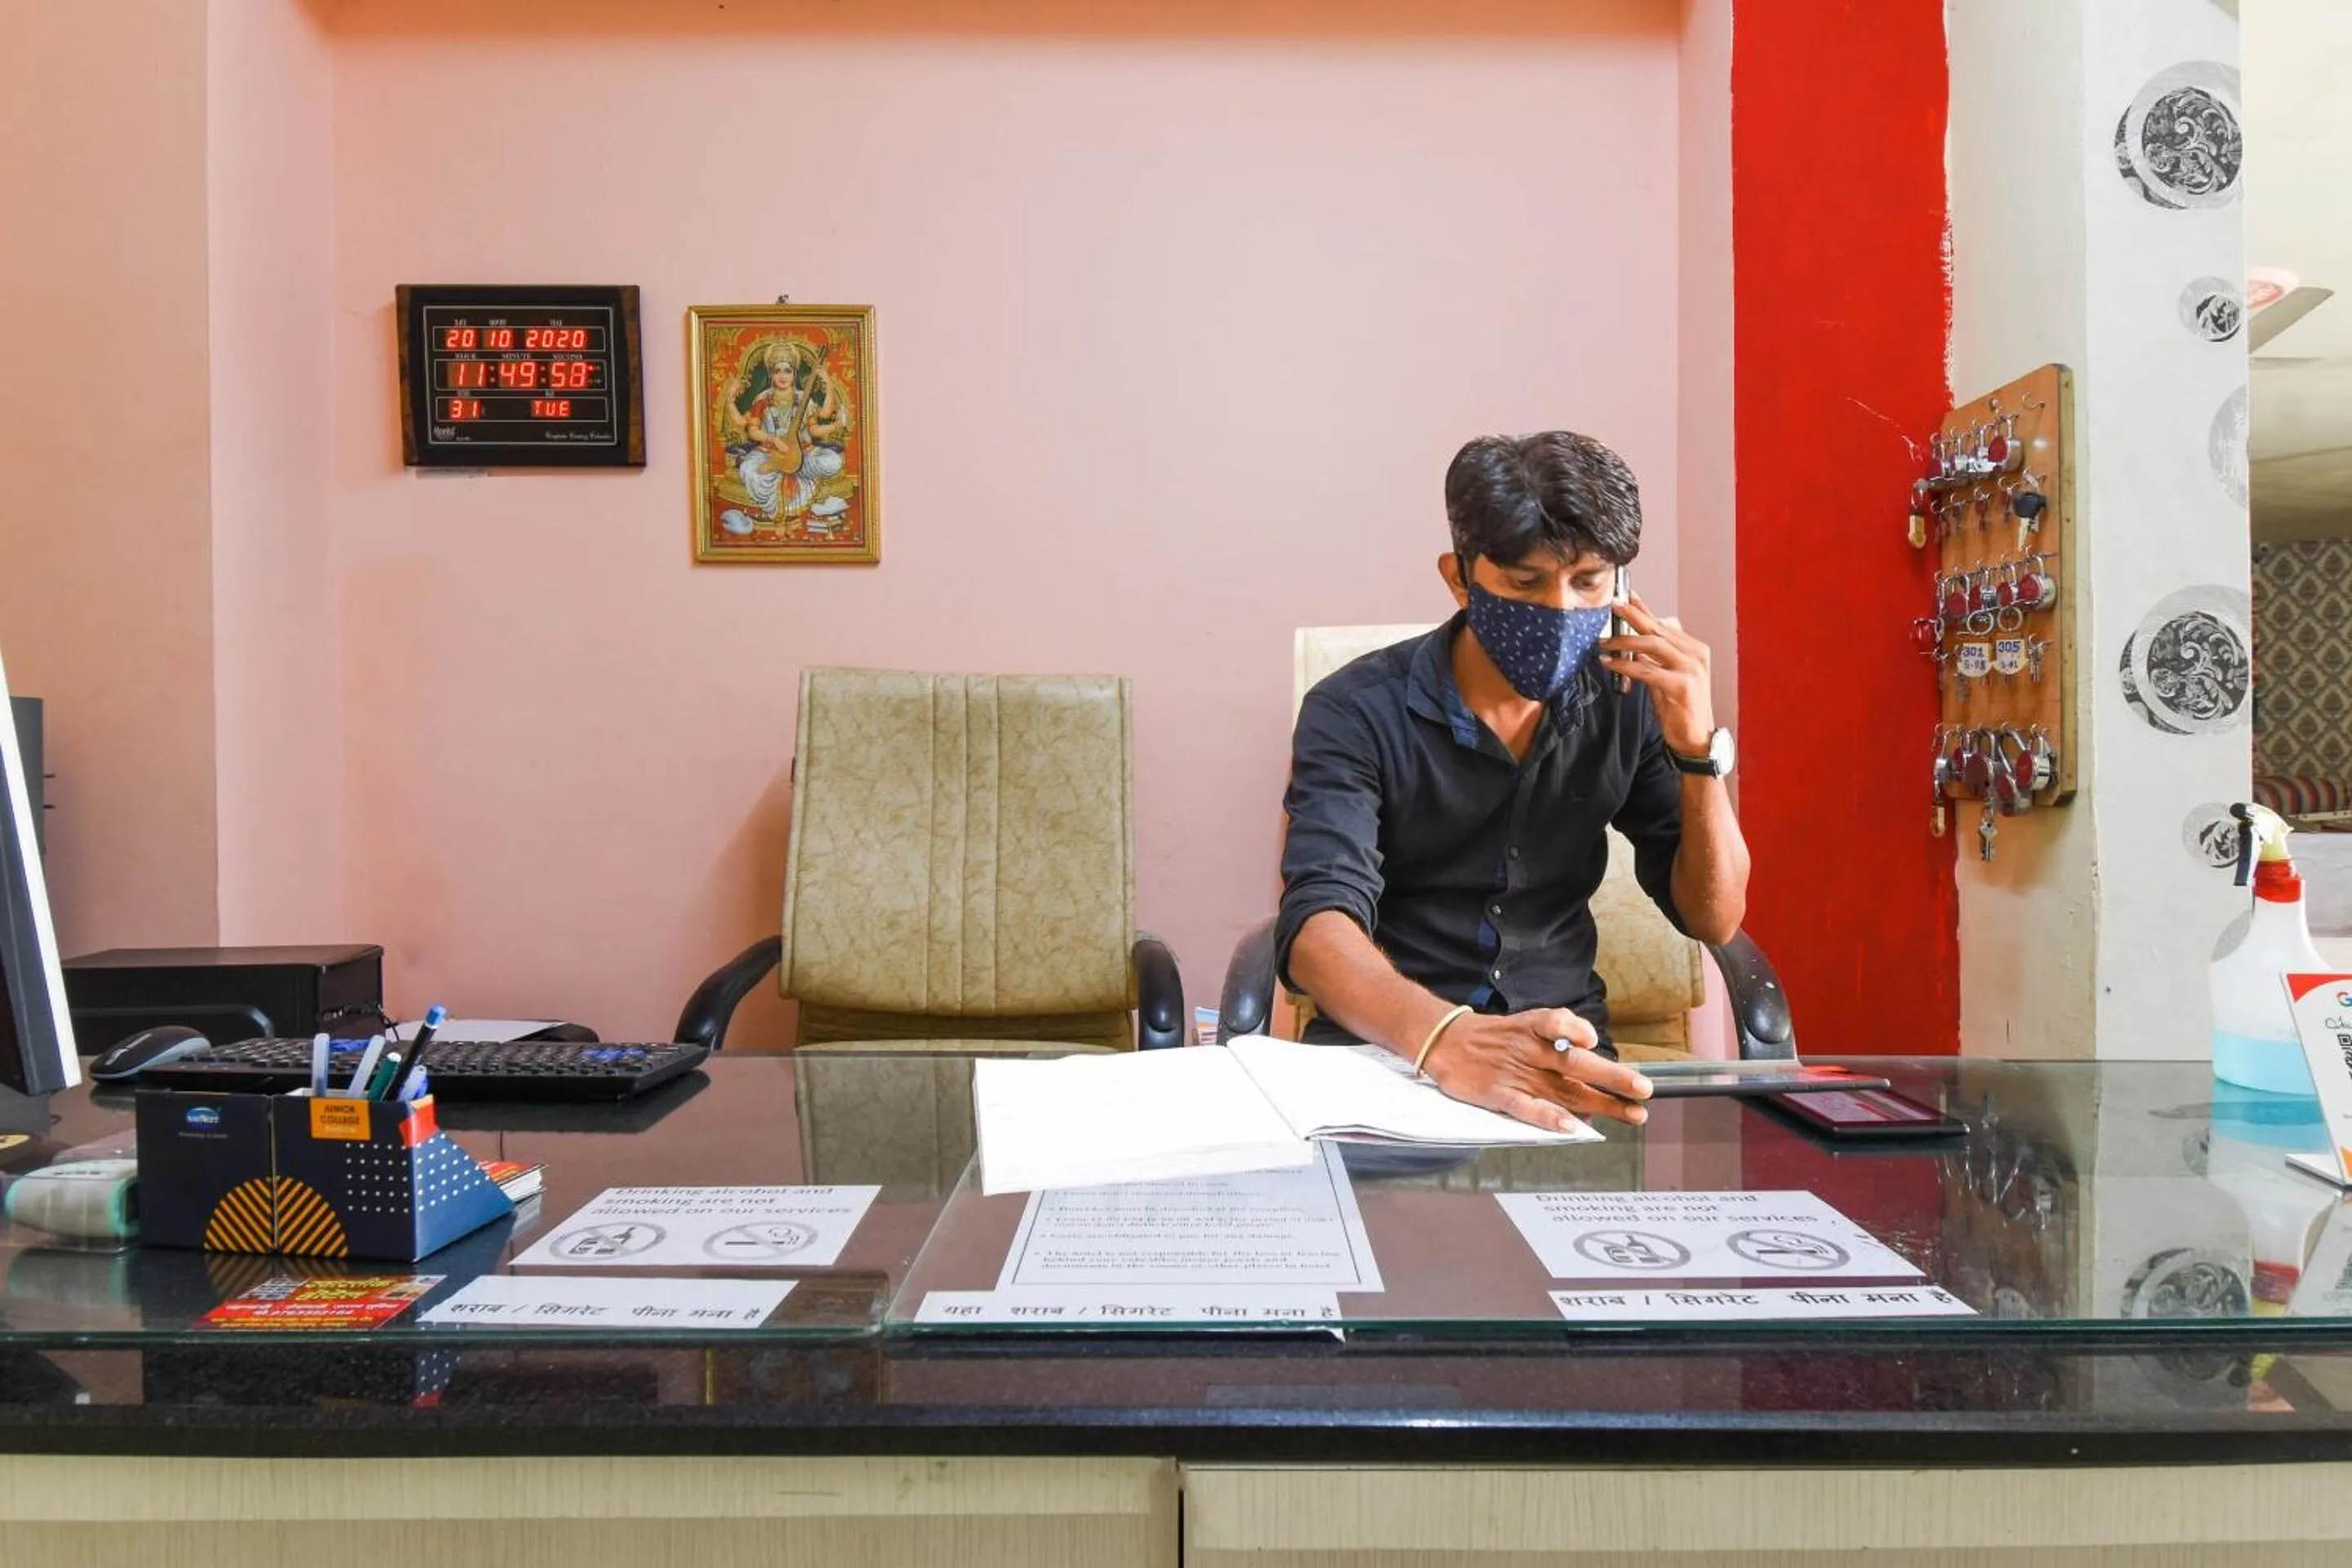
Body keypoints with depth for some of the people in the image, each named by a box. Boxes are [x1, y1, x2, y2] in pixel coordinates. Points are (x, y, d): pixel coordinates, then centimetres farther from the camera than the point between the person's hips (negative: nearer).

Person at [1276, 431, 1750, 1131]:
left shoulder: (1626, 705, 0)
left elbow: (1713, 919, 2)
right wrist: (1446, 1038, -46)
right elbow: (1319, 922, -27)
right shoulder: (1356, 711, -13)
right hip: (1386, 1049, -3)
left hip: (1563, 1052, 4)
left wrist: (1697, 748, -14)